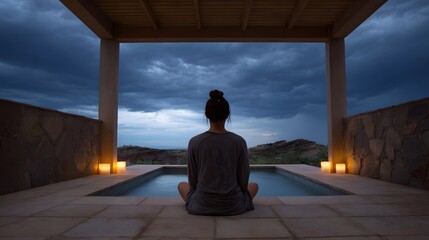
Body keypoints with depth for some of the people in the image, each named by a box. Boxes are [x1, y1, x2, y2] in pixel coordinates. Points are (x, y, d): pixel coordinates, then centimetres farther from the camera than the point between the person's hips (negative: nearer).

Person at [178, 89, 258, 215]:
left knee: (182, 185, 32)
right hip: (233, 206, 1)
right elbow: (243, 180, -3)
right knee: (254, 185, 32)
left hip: (201, 206, 0)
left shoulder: (194, 142, -12)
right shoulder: (239, 142, -11)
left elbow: (192, 180, -3)